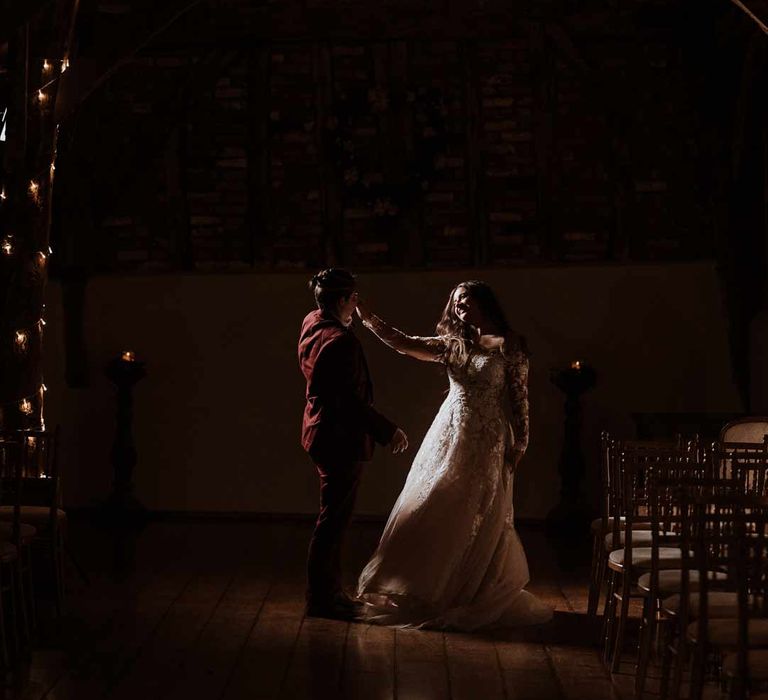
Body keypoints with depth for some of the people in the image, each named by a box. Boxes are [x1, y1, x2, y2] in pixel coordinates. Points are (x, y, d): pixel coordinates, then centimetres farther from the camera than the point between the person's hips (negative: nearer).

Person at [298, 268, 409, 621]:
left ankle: (329, 590, 29)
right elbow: (350, 399, -25)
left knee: (334, 516, 19)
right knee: (334, 518, 1)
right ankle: (321, 598, 11)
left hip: (321, 430, 10)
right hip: (341, 436, -10)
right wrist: (388, 431, -18)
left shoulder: (311, 324, 5)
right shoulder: (340, 340, -24)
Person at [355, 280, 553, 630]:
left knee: (478, 521, 2)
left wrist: (519, 443, -8)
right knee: (431, 514, 4)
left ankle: (474, 594, 15)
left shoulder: (509, 345, -3)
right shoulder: (452, 344, 10)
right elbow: (403, 343, 3)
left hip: (486, 444, -5)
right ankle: (432, 590, 16)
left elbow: (519, 397, -5)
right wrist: (367, 316, -3)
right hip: (449, 439, 5)